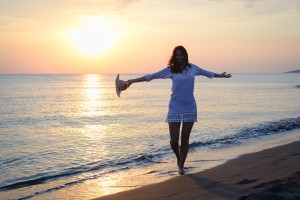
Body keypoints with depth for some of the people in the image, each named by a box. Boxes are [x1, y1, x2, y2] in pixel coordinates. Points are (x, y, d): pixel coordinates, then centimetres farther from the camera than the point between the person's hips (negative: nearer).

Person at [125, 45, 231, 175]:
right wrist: (133, 81, -3)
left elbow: (207, 73, 23)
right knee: (174, 140, -2)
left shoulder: (193, 68, 5)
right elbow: (151, 76, -1)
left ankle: (181, 165, 18)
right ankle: (178, 158, 28)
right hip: (175, 109, -1)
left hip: (190, 109, 2)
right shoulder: (170, 70, -1)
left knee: (185, 139, 4)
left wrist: (221, 75, 35)